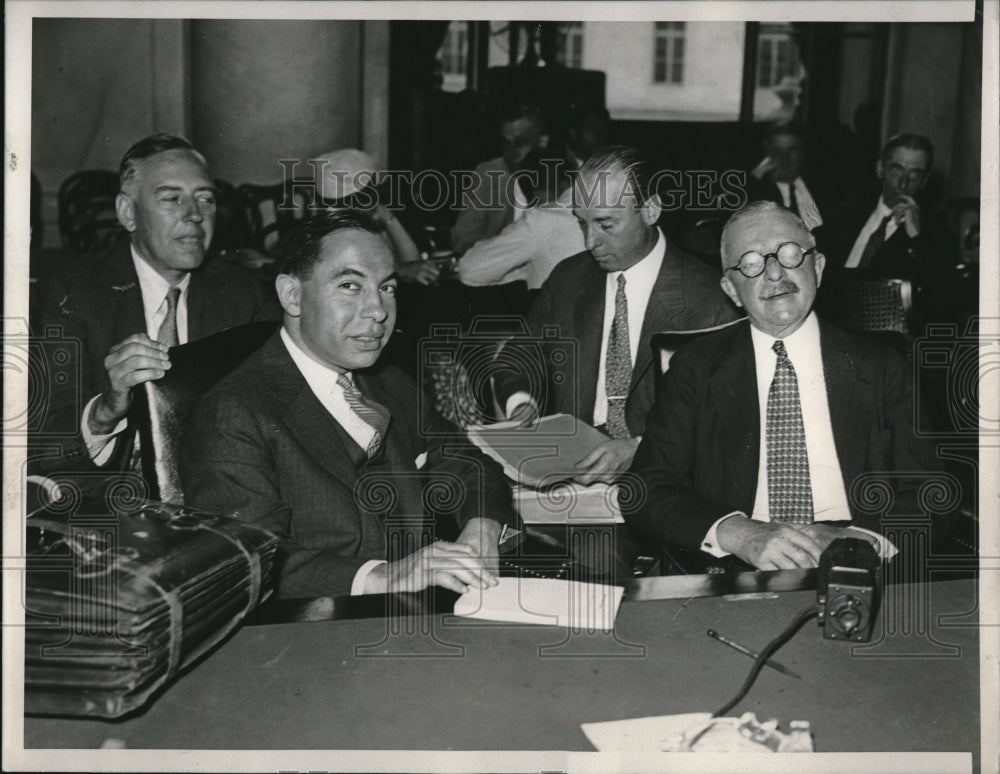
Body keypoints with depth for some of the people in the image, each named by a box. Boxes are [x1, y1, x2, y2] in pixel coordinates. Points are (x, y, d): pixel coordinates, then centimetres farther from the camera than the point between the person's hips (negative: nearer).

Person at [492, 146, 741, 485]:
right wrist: (522, 404, -4)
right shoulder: (567, 277, 10)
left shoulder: (706, 298, -7)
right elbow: (517, 359, 18)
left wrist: (639, 448, -26)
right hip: (567, 464, 4)